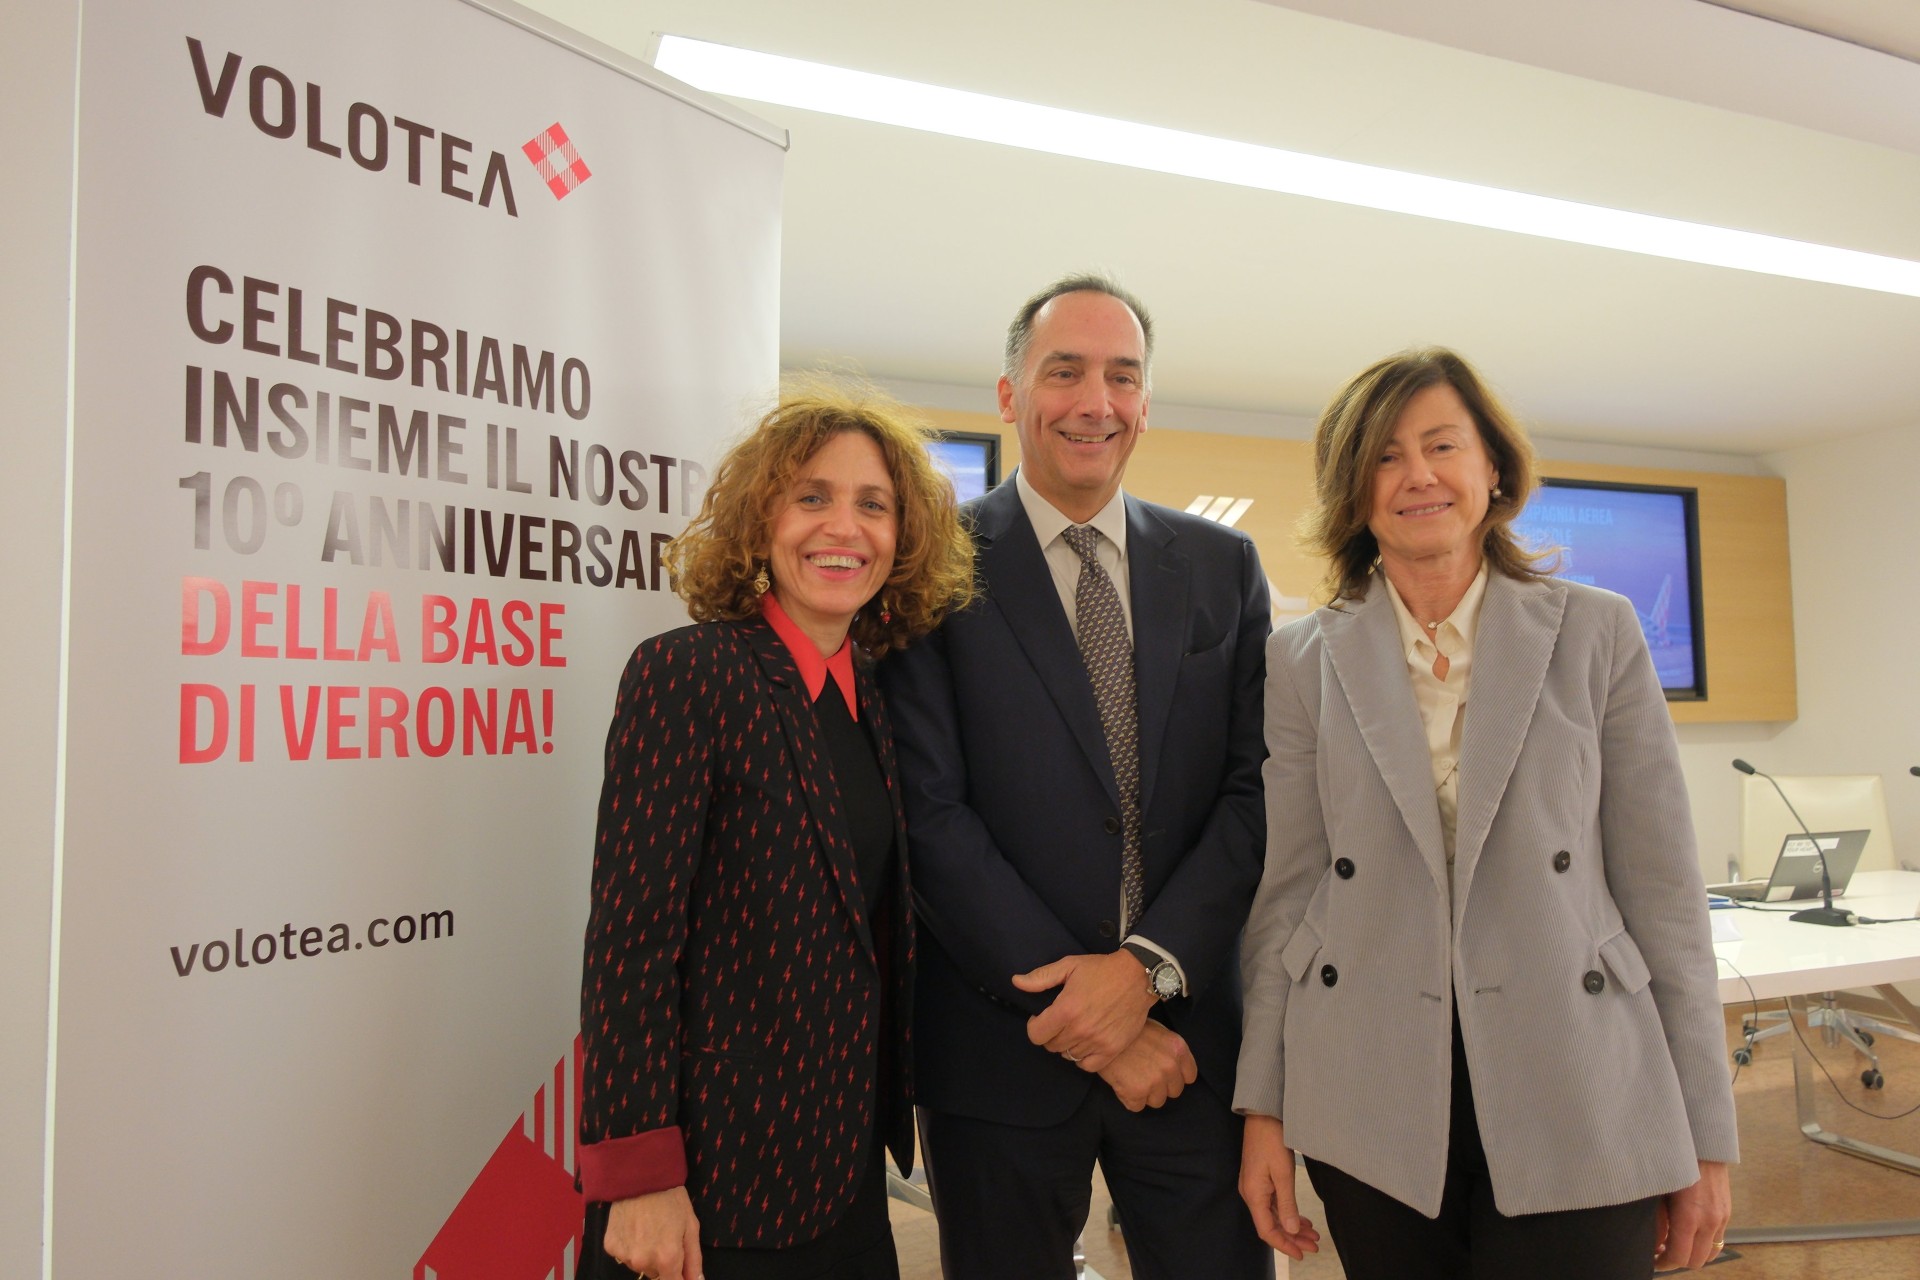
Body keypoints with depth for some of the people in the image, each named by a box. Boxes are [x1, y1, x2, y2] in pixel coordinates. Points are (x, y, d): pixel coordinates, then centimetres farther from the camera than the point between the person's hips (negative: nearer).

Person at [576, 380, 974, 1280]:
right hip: (716, 1178, -6)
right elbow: (630, 935, -17)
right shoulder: (687, 673, -14)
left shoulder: (876, 695, 5)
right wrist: (639, 1177, -18)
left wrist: (897, 1113, 10)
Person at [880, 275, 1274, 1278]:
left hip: (1189, 1028, 3)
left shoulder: (1224, 567, 6)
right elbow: (932, 815, -10)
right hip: (1000, 1043, -2)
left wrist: (1150, 966, -11)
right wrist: (1077, 1007, -13)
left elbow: (1253, 789, 1)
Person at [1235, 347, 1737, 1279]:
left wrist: (1704, 1136, 1)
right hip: (1371, 1096, 1)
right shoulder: (1304, 660, 2)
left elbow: (1661, 887, 1)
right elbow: (1284, 890, 2)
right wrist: (1264, 1108, 1)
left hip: (1576, 1100, 0)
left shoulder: (1597, 633, 1)